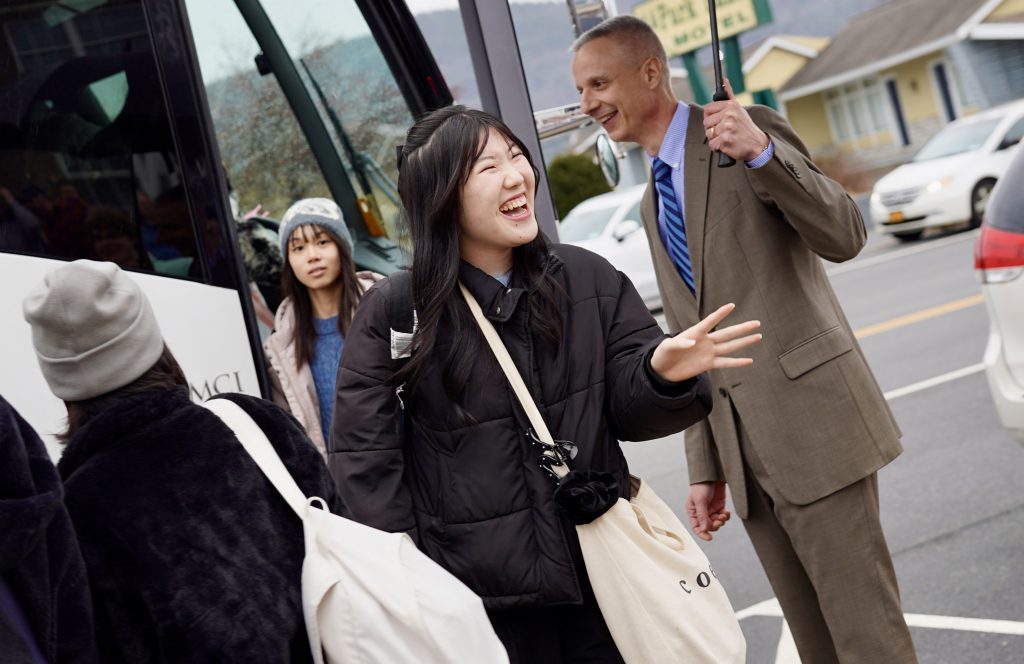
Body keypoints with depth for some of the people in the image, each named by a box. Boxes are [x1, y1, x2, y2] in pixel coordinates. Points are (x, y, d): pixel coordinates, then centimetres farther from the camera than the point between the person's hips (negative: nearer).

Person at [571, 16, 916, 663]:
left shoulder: (748, 131, -3)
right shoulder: (653, 200, 18)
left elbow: (845, 237, -15)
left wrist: (760, 152, -29)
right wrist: (705, 468, 17)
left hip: (811, 422, -7)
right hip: (745, 452, 7)